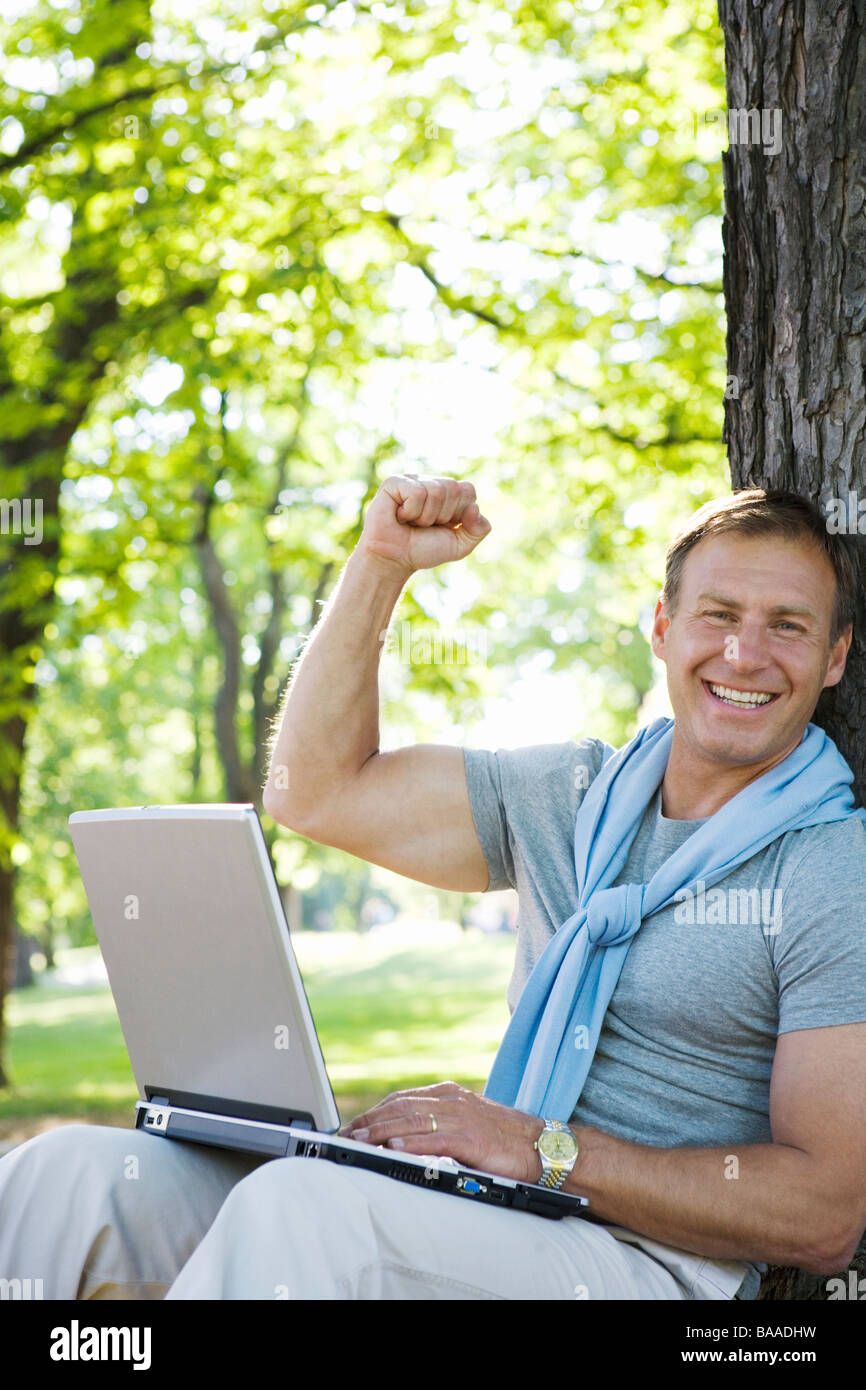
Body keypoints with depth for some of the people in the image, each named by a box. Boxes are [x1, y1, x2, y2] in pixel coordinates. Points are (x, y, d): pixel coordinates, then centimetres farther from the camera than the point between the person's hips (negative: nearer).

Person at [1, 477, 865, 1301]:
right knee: (72, 1173, -13)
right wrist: (381, 563, 10)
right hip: (493, 1228, 6)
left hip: (651, 1267, -6)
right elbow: (318, 791, 18)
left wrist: (546, 1148, -19)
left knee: (302, 1206, -34)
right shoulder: (574, 797, 14)